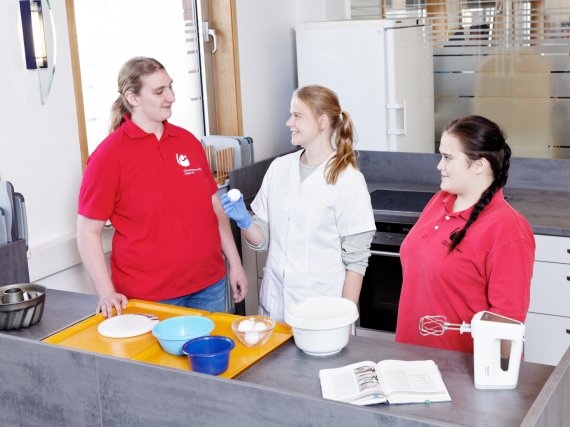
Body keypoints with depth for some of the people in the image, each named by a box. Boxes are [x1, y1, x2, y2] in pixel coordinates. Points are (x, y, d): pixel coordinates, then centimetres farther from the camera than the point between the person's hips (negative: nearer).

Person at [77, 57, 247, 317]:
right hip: (149, 296, -5)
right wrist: (107, 293, -16)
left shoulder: (188, 141, 7)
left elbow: (215, 207, 13)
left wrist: (234, 263, 10)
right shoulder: (109, 155, -8)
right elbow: (88, 232, -8)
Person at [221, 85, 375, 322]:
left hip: (321, 310, -4)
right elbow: (263, 239, 9)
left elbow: (356, 259, -9)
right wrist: (244, 221, -10)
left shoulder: (348, 179, -10)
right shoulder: (279, 167, 4)